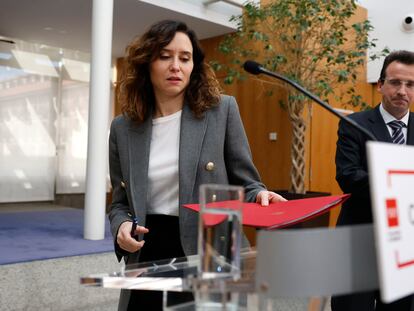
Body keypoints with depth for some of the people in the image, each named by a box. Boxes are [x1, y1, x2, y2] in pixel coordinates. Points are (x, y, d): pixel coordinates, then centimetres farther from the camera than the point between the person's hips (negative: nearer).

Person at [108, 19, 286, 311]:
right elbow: (120, 202, 12)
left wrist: (261, 196, -21)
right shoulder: (123, 128, 5)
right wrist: (121, 226, -9)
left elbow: (244, 183, 0)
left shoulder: (222, 109, -3)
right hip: (147, 257, 2)